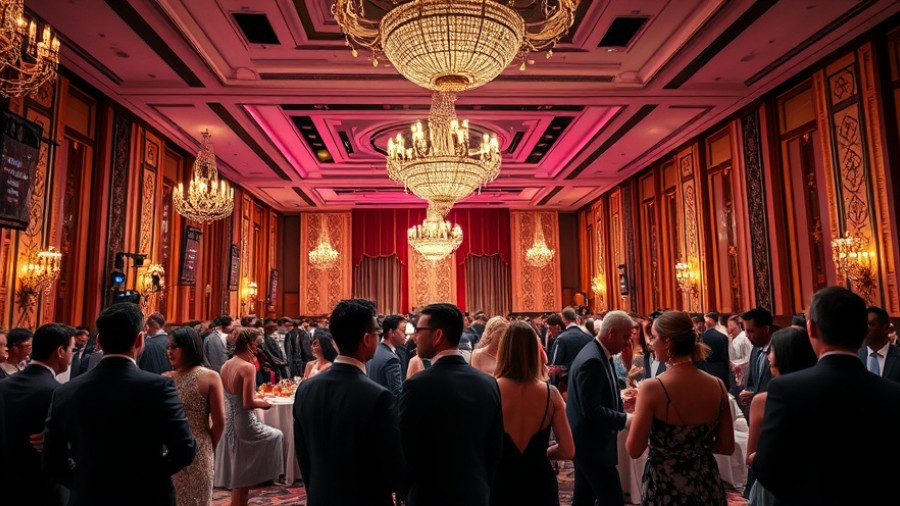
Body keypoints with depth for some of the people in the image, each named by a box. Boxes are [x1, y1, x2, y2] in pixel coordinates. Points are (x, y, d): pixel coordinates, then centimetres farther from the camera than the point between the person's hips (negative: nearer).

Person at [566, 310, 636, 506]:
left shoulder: (599, 355, 8)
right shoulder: (592, 361, -24)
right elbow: (591, 410, -27)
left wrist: (623, 406, 0)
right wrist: (625, 419, -20)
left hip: (589, 441, 10)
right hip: (591, 443, -10)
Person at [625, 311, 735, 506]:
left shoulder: (652, 388, -22)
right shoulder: (718, 385, -8)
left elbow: (634, 450, -16)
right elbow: (727, 447, 2)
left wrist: (636, 414, 0)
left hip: (664, 485, -4)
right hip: (706, 483, 4)